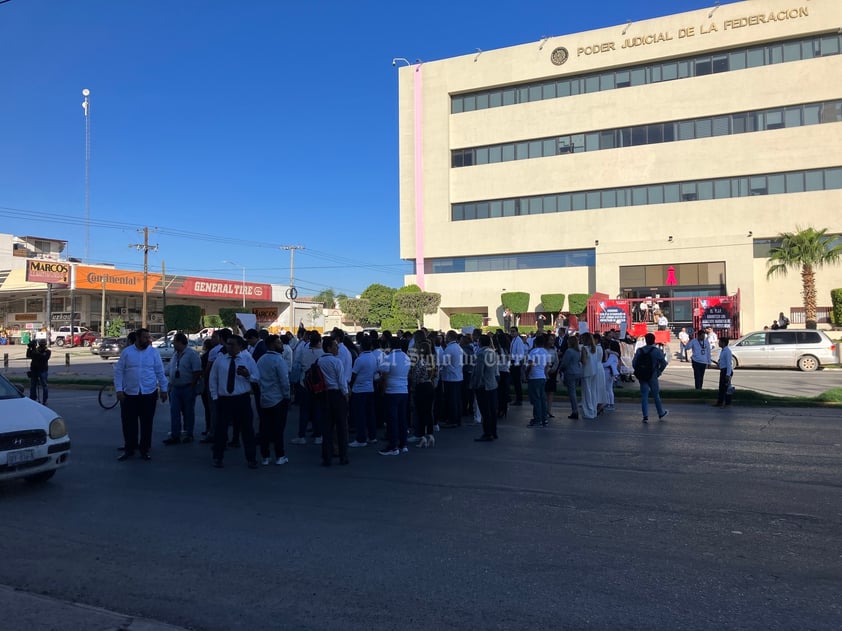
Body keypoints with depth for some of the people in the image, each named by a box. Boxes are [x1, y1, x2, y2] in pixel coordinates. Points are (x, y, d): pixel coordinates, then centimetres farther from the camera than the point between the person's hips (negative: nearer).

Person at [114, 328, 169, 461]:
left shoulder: (154, 352, 2)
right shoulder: (126, 352, 1)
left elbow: (160, 372, 4)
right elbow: (118, 372, 1)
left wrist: (163, 389, 3)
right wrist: (119, 390, -6)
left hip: (149, 394, 0)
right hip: (129, 394, 0)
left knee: (147, 423, 7)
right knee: (128, 423, 7)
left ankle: (145, 450, 19)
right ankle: (129, 449, 21)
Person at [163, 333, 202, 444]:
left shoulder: (192, 354, -11)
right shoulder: (175, 355, 12)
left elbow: (197, 372, -15)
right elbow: (169, 371, 17)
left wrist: (192, 387, -15)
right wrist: (170, 385, 8)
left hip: (187, 388, -6)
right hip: (175, 388, 7)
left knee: (188, 412, 4)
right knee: (174, 412, 2)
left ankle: (189, 434, 15)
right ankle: (175, 436, 5)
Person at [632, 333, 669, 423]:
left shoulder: (639, 351, 3)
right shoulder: (657, 351, -7)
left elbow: (634, 363, -1)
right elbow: (663, 363, -12)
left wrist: (639, 372, 8)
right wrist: (659, 371, 1)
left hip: (642, 376, 2)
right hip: (652, 376, -2)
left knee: (644, 395, 5)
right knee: (656, 395, 11)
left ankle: (645, 416, 0)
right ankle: (661, 414, 26)